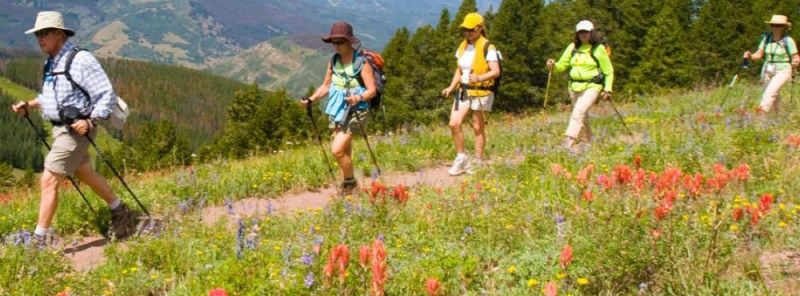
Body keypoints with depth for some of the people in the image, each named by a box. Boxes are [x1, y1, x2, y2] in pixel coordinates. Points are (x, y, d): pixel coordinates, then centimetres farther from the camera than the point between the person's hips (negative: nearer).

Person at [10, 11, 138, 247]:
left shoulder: (81, 60, -18)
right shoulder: (51, 63, 9)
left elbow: (107, 96, -19)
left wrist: (91, 121, -29)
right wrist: (29, 105, 8)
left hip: (75, 130, -9)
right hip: (59, 128, 9)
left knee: (48, 180, -10)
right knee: (86, 175, 20)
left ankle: (40, 240, -3)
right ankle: (122, 214, 36)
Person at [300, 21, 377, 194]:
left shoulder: (361, 62, -12)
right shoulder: (334, 61, 6)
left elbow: (372, 90, -15)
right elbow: (325, 86, 14)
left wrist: (359, 97, -35)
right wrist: (311, 100, -1)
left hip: (355, 111, -6)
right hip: (337, 111, 6)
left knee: (337, 150, -16)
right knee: (344, 153, 12)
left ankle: (350, 182, 6)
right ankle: (348, 186, 26)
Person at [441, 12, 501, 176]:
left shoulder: (487, 48, -11)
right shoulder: (462, 47, 10)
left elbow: (496, 71, -18)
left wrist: (480, 78, -36)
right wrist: (451, 87, 3)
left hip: (481, 92, -6)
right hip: (464, 91, 6)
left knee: (478, 128, 4)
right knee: (454, 124, -4)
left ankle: (478, 162, 18)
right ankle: (461, 158, 11)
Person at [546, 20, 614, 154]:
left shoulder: (599, 49, -3)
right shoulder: (573, 47, 6)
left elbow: (608, 71, 2)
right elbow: (562, 65, 9)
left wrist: (607, 89, -6)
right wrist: (553, 66, -14)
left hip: (592, 87, -5)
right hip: (575, 86, 5)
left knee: (579, 110, -24)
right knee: (583, 115, 17)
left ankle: (570, 140, -32)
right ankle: (587, 141, 33)